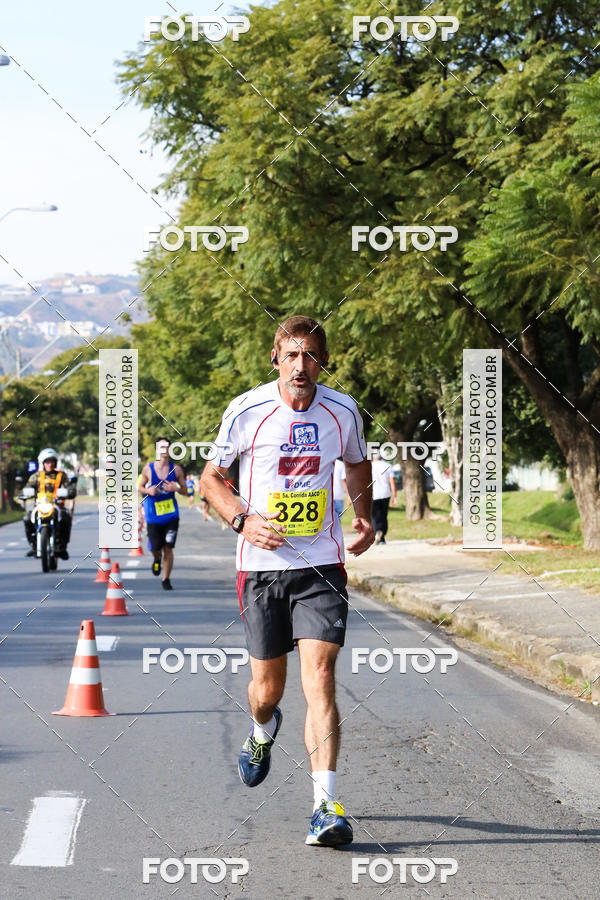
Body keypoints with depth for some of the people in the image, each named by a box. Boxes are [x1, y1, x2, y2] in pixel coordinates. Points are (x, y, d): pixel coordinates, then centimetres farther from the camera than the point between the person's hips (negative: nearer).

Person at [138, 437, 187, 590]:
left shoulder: (176, 469, 0)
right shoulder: (148, 469, -2)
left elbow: (185, 491, 6)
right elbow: (140, 487, 10)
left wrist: (176, 488, -16)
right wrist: (148, 491, -12)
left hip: (171, 515, 0)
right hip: (153, 516, 0)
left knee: (168, 548, -2)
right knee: (155, 548, 0)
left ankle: (166, 579, 11)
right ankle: (157, 561, 37)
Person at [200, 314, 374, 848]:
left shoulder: (342, 412, 0)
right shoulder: (246, 412, -6)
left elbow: (357, 463, 22)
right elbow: (211, 477, 6)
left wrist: (365, 518, 8)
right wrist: (244, 519, -11)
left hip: (321, 567, 0)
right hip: (262, 565, 0)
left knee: (320, 677, -14)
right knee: (268, 685, 7)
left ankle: (326, 806, -16)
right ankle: (262, 733, 46)